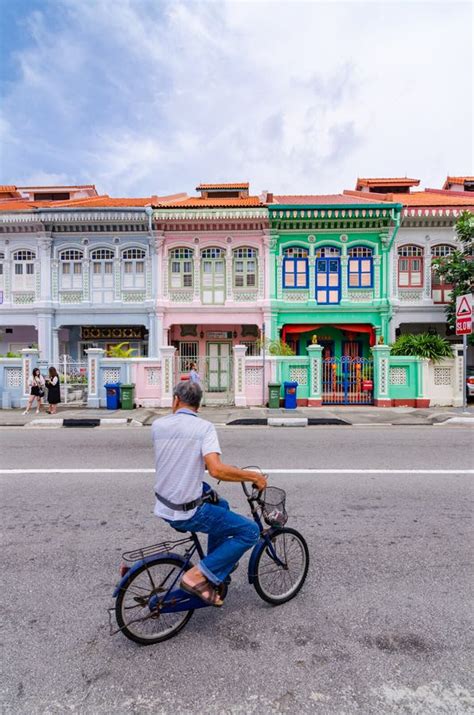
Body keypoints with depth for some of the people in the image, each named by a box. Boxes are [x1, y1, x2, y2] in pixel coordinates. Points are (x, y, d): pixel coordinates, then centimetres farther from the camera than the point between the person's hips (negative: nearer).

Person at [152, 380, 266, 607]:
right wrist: (253, 476, -16)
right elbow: (216, 470, -29)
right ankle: (198, 576, 0)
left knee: (221, 506, 30)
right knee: (250, 531, 2)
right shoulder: (204, 427, -17)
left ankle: (217, 567, 36)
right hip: (188, 513, -7)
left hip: (165, 505, 7)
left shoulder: (158, 425, 0)